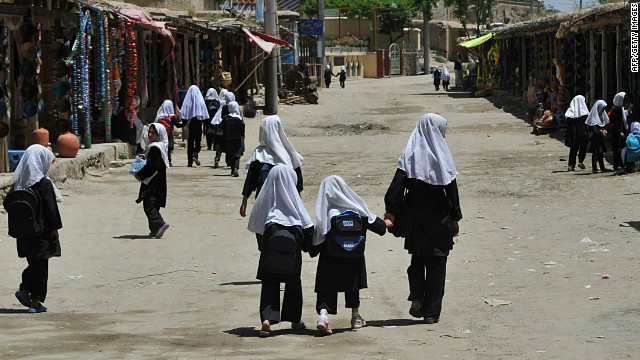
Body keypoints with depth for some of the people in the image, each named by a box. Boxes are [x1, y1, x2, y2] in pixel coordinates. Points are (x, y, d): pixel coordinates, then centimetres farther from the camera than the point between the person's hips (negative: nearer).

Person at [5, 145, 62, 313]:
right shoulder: (44, 183, -15)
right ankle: (35, 302, 4)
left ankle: (24, 290, 5)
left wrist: (20, 218, 15)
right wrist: (55, 229, -8)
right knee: (40, 265, 3)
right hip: (42, 230, -6)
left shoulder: (19, 182, 3)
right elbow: (51, 208, -15)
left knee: (33, 263, 20)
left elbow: (7, 202, 6)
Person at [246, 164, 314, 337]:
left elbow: (256, 225, 7)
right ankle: (295, 319, 26)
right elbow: (306, 224, -1)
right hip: (292, 247, 0)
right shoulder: (292, 198, -2)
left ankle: (267, 318, -17)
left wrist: (262, 246, 18)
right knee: (293, 283, 16)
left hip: (269, 247, 0)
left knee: (269, 284, 2)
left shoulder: (265, 198, 2)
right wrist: (307, 245, 13)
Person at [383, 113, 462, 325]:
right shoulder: (442, 157, -8)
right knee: (436, 262, 6)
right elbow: (451, 190, -4)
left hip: (414, 215, 2)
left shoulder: (409, 155, -5)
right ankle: (431, 312, 6)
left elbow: (397, 187, -10)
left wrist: (392, 212, -7)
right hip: (439, 218, -2)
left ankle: (417, 298, 2)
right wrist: (455, 218, 4)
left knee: (417, 259, 21)